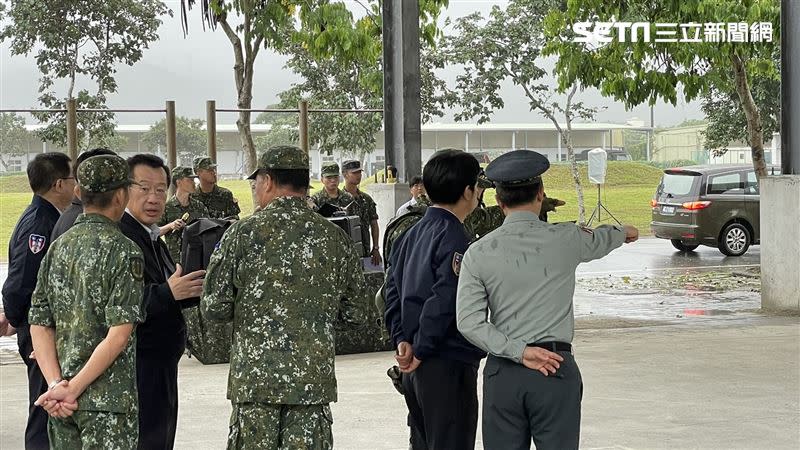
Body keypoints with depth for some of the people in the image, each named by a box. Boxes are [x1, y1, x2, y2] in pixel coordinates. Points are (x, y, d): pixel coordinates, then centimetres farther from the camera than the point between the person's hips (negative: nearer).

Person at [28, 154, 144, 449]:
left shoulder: (58, 247, 7)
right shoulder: (123, 250, -11)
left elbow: (39, 325, 4)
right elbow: (119, 334, -18)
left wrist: (55, 384, -4)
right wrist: (73, 389, -14)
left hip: (60, 401, 6)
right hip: (107, 401, -6)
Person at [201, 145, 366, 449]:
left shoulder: (243, 233, -4)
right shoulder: (335, 239, 4)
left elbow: (213, 308, -3)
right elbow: (355, 312, 10)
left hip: (253, 378, -2)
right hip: (314, 380, 2)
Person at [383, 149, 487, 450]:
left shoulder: (411, 235, 12)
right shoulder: (454, 239, -16)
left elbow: (393, 292, 11)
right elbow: (443, 302, -23)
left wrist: (402, 340, 3)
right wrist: (420, 350, -14)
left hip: (415, 369, 9)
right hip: (449, 367, -9)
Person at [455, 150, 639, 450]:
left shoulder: (478, 253, 0)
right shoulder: (565, 240, -2)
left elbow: (468, 322, -7)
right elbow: (600, 240, 22)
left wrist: (518, 351, -8)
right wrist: (624, 233, 44)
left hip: (502, 372, 1)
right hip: (556, 369, -1)